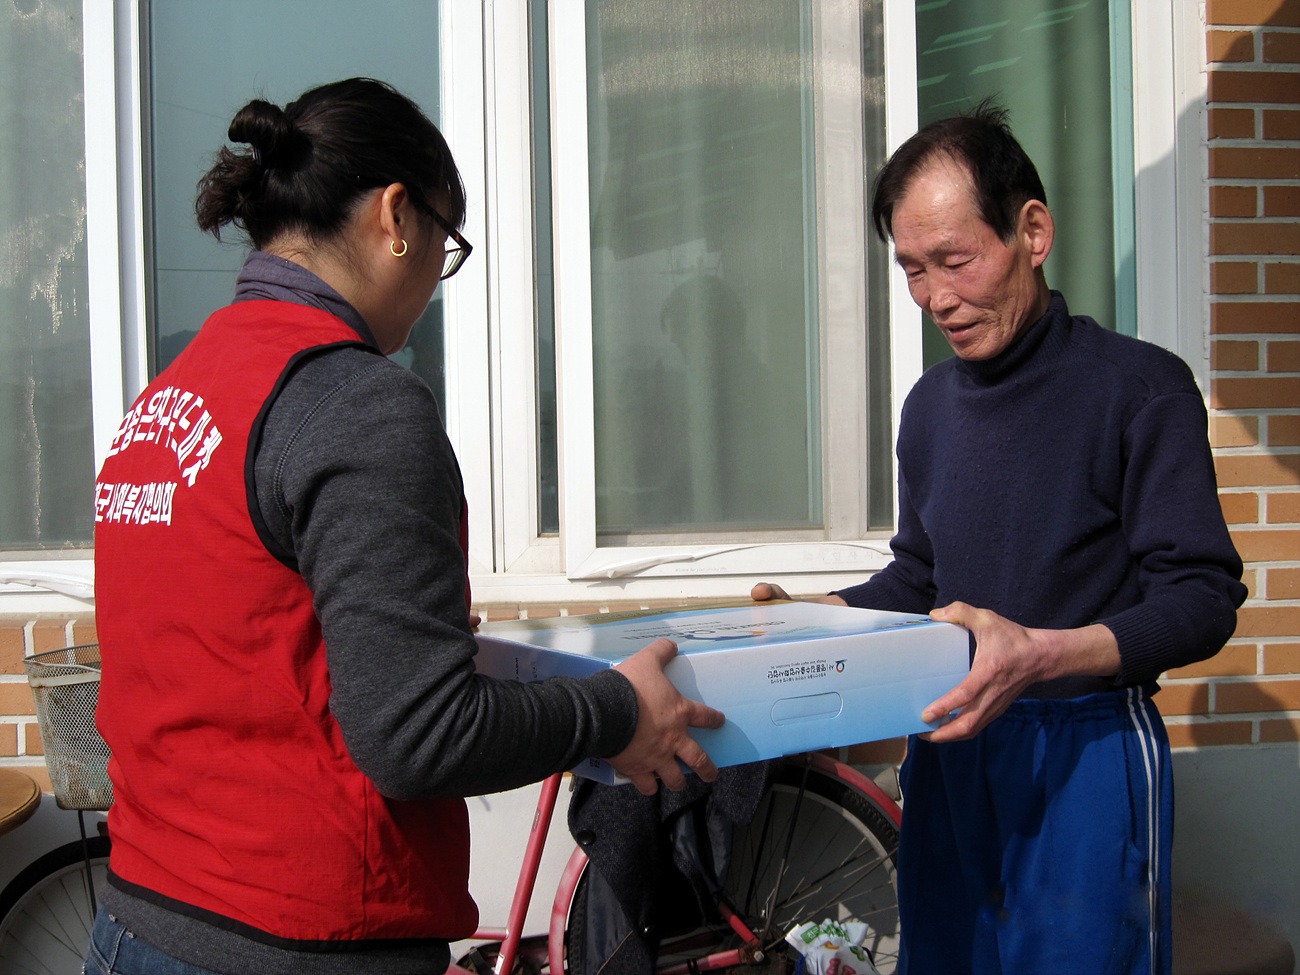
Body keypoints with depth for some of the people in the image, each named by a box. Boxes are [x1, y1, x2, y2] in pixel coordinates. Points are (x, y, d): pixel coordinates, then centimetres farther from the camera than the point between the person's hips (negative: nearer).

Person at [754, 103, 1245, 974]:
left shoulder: (1140, 387, -9)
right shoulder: (931, 404, 13)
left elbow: (1204, 600, -14)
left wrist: (1043, 654, -29)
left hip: (1087, 748, -6)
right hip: (949, 748, 6)